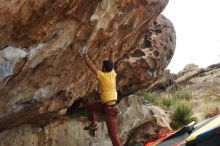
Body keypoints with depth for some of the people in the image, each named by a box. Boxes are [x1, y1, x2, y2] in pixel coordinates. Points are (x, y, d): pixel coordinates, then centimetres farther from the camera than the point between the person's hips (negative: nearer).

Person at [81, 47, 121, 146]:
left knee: (113, 135, -3)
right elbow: (111, 63, 22)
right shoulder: (113, 74, 5)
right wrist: (111, 52, 36)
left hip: (110, 108, -8)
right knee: (88, 104, 17)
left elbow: (91, 65, -7)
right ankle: (93, 125, 24)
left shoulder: (102, 75, -14)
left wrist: (86, 56, 6)